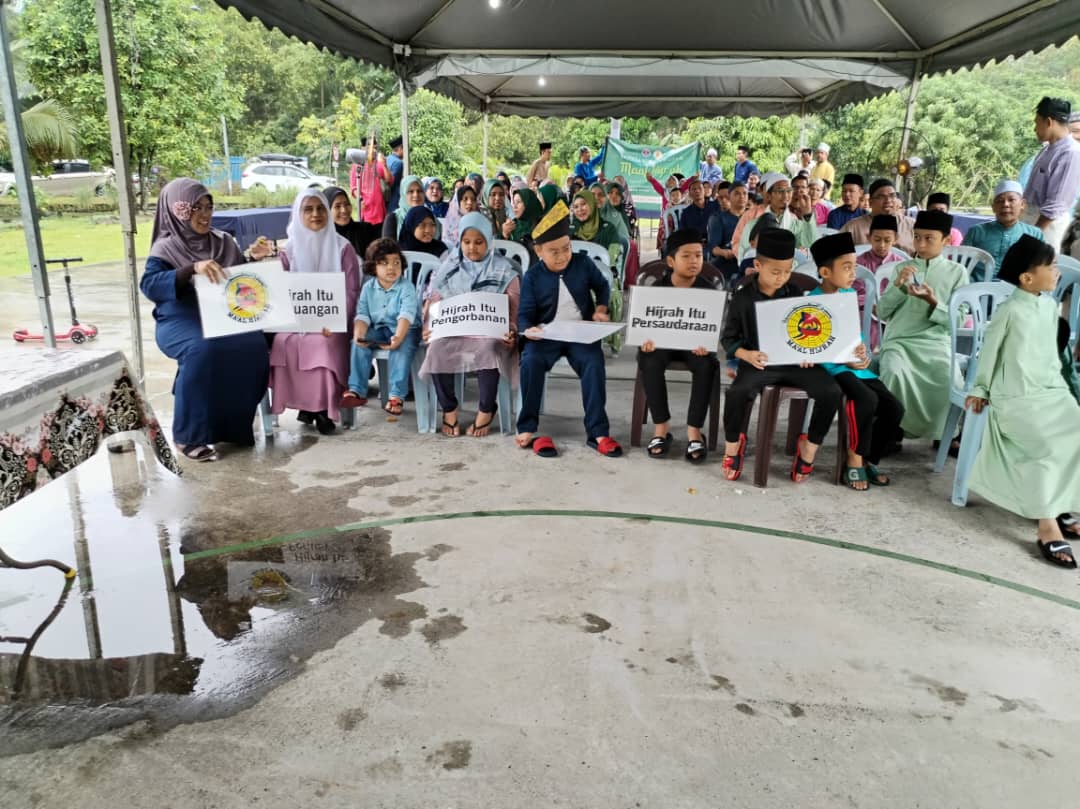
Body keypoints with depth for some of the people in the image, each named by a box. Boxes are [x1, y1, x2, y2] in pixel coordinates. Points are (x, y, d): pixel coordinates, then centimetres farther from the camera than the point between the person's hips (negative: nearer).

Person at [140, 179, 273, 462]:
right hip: (180, 321, -4)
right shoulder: (165, 247, 0)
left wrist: (253, 260, -4)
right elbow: (149, 285, -18)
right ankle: (189, 436, -23)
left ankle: (234, 425, -10)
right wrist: (193, 268, -31)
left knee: (255, 345, -27)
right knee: (202, 349, -37)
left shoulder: (224, 241, 13)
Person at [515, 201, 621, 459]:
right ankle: (526, 429, -18)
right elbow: (525, 313, -4)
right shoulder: (532, 277, -1)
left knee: (594, 363, -29)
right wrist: (528, 329, -27)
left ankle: (597, 432, -20)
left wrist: (600, 309, 2)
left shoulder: (583, 263, 4)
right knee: (530, 361, -31)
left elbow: (603, 285, 20)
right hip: (546, 335, -1)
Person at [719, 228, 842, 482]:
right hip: (759, 363, -3)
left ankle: (810, 445, 6)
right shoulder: (742, 298, -2)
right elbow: (728, 338, 0)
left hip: (795, 362, 3)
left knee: (831, 391, -19)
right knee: (737, 392, -33)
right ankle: (732, 444, -3)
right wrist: (746, 355, -19)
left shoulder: (796, 295, 8)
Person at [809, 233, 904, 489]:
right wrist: (846, 361, -20)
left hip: (857, 365, 7)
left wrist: (861, 350, -8)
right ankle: (854, 460, -11)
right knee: (867, 399, -30)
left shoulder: (850, 294, 11)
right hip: (831, 367, -7)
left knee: (894, 408, -5)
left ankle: (868, 460, 13)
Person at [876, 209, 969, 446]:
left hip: (936, 342, 0)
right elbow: (882, 313, 8)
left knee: (951, 379, -27)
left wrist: (933, 302, -13)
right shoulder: (902, 268, 12)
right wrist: (897, 285, -6)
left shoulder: (957, 272, 8)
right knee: (894, 371, -33)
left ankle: (944, 433, 1)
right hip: (899, 340, 0)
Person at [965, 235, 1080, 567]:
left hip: (1051, 391, 7)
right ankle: (1047, 525, -18)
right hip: (1016, 398, -7)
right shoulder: (1009, 311, -11)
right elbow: (990, 351, -4)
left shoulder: (1050, 305, 10)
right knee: (1052, 446, -23)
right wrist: (980, 390, 2)